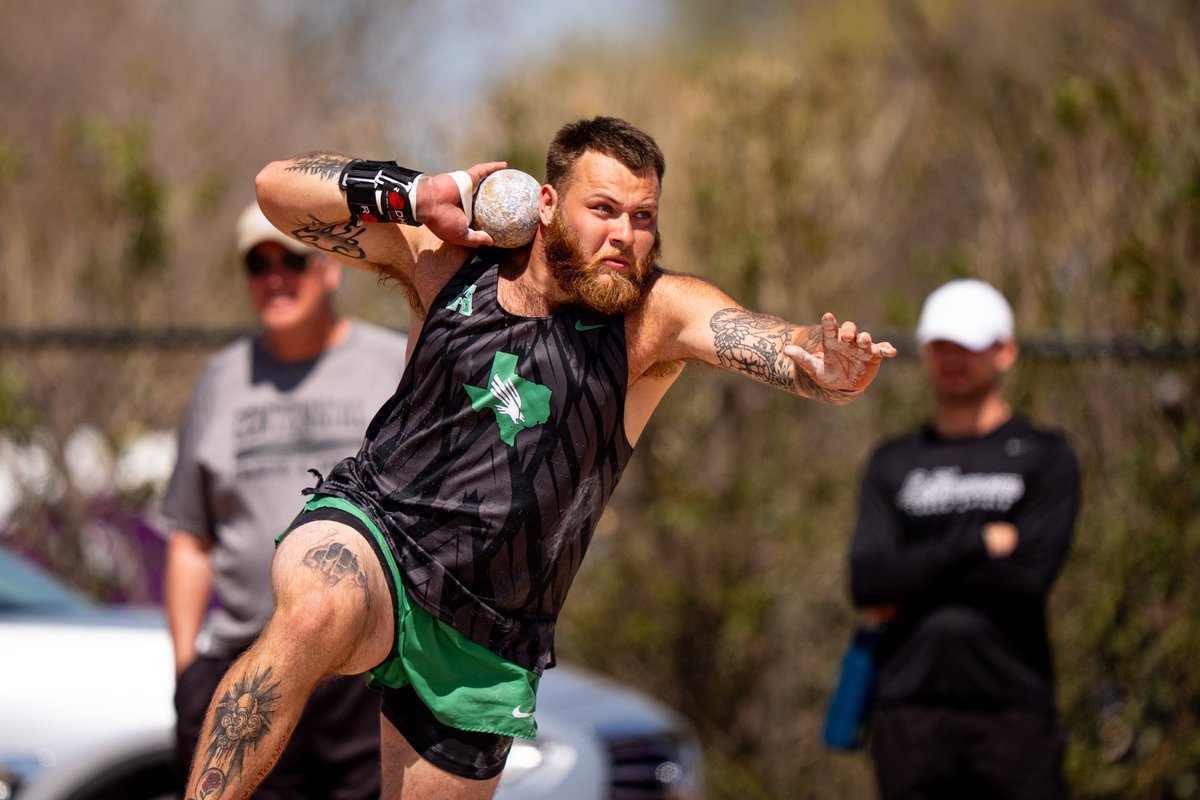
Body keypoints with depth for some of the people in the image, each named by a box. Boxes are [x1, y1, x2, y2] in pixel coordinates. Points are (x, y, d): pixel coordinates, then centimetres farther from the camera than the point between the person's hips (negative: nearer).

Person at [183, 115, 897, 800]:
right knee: (312, 616, -35)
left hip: (489, 638, 2)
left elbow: (776, 344, -28)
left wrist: (825, 369, -51)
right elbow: (280, 189, -1)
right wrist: (415, 196, -14)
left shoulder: (658, 312, -9)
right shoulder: (447, 260, -3)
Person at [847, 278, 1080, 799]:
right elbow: (867, 581, 1)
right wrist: (977, 543, -7)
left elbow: (1028, 575, -8)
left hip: (1013, 704, -2)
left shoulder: (1045, 457, 7)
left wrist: (910, 580, -2)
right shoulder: (893, 463, 16)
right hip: (909, 710, 3)